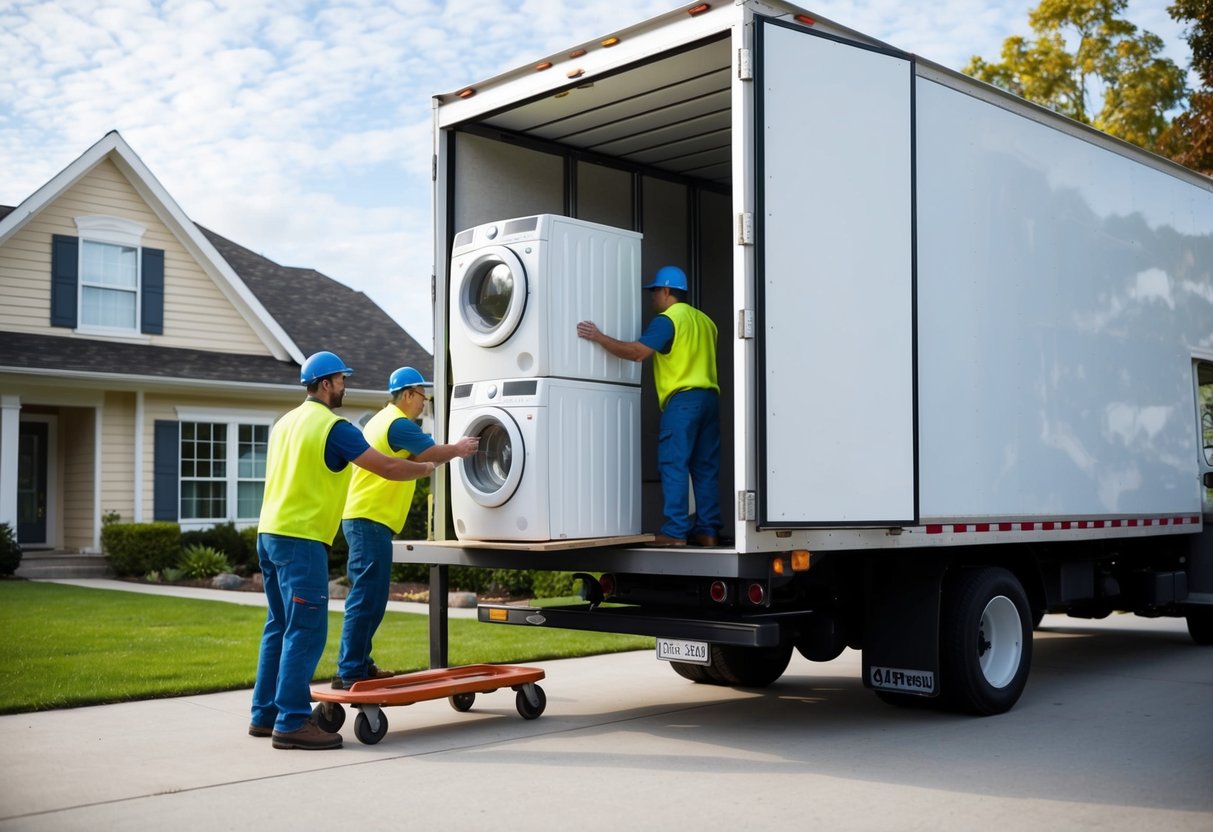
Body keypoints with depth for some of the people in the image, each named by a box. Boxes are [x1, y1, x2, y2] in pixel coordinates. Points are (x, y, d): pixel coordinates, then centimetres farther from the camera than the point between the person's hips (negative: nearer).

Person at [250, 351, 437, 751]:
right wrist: (426, 468, 7)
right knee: (306, 631, -7)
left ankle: (265, 714, 19)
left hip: (270, 533, 9)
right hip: (301, 539, -9)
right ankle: (293, 722, -8)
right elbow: (388, 467, -10)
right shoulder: (333, 428, -11)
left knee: (280, 627, 15)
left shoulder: (285, 423, 15)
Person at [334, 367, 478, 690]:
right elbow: (434, 454, -9)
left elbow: (419, 455, 25)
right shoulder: (399, 424, -13)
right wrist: (460, 449, 9)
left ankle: (359, 665, 21)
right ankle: (349, 672, -9)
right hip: (371, 520, -11)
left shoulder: (382, 420, 19)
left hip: (364, 518, 11)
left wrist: (454, 450, 19)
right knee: (366, 600, -10)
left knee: (369, 599, 15)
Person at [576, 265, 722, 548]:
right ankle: (707, 530, 8)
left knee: (674, 466, -7)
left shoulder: (667, 320, -6)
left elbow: (637, 351, -16)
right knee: (705, 468, 8)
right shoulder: (704, 321, 20)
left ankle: (675, 532, -11)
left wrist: (599, 337, -11)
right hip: (709, 396, 8)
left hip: (682, 399, -8)